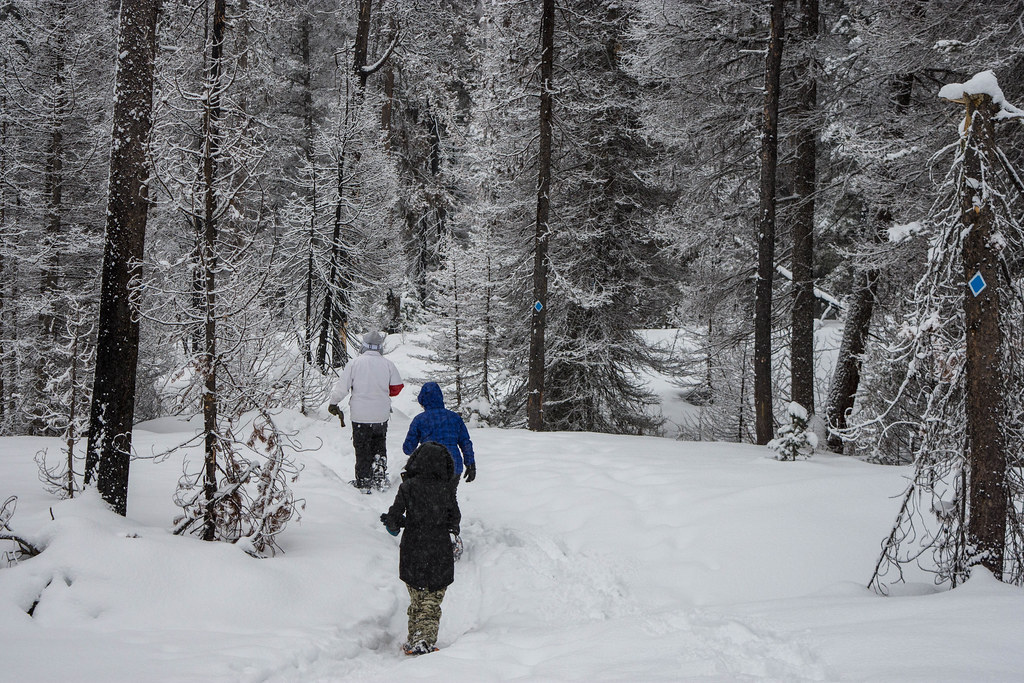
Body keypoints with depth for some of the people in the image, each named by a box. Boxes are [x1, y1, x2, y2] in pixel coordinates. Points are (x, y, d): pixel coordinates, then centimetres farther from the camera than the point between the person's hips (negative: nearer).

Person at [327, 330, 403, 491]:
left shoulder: (354, 363, -10)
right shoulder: (388, 364, -4)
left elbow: (342, 386, -8)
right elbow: (397, 387, 1)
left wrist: (333, 403, 8)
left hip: (360, 415, -2)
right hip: (381, 416, 2)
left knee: (362, 448, 9)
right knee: (379, 447, 19)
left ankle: (363, 482, 12)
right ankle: (381, 479, 20)